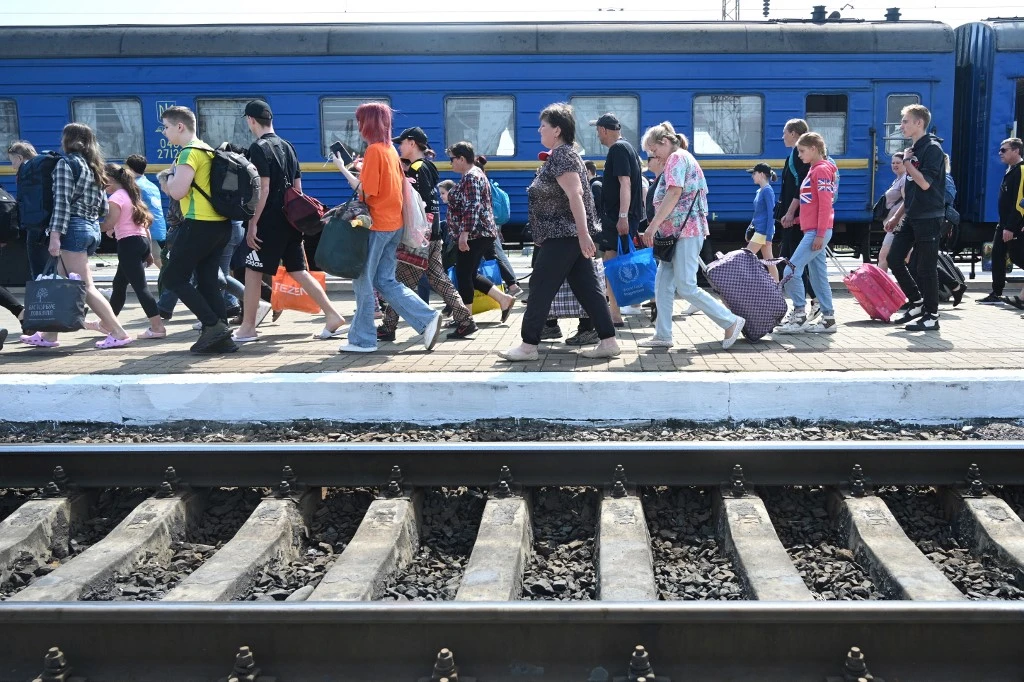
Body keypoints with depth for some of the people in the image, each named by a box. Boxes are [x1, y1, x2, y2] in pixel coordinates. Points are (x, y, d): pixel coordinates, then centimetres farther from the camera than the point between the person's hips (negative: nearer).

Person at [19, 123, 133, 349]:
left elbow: (62, 201, -16)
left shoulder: (66, 163, -6)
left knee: (86, 287, -7)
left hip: (74, 228, -9)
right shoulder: (94, 167, 16)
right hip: (92, 228, 9)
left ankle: (118, 333, -11)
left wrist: (55, 234, -19)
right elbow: (103, 208, 14)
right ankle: (49, 334, 17)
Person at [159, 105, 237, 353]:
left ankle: (213, 324, -9)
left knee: (174, 278, -2)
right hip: (220, 224, 9)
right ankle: (221, 337, 8)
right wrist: (173, 179, 15)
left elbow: (177, 191, -17)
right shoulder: (207, 150, 20)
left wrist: (171, 174, 1)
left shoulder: (189, 152, -11)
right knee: (208, 281, 10)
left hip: (200, 224, -9)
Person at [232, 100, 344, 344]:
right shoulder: (287, 146, 14)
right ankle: (333, 316, 5)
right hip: (290, 220, 8)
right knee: (298, 271, 10)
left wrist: (252, 223, -16)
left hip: (269, 221, -8)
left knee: (253, 272, 2)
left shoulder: (259, 148, -10)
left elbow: (263, 189, -17)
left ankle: (247, 328, 7)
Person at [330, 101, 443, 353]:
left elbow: (366, 190, -16)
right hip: (394, 224, 9)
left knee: (363, 282, 2)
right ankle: (427, 319, 4)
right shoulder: (390, 149, 12)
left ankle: (363, 340, 9)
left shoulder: (374, 150, -13)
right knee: (386, 281, 13)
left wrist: (343, 168, -8)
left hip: (376, 224, -8)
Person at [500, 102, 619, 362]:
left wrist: (583, 233, -30)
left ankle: (529, 345, 2)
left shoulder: (560, 156, -13)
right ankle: (608, 342, 6)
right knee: (587, 288, 7)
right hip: (568, 236, 10)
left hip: (562, 236, -10)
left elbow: (575, 195, -24)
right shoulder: (562, 155, 18)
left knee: (541, 287, -3)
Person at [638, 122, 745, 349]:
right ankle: (662, 335, 8)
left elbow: (674, 194, -19)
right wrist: (657, 227, 15)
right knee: (663, 284, 7)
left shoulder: (677, 157, -8)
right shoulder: (683, 159, 23)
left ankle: (731, 322, -2)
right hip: (679, 232, 11)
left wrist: (653, 226, -21)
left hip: (686, 231, -11)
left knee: (686, 287, -9)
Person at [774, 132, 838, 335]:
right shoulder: (814, 170, 18)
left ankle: (799, 316, -7)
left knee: (791, 271, -12)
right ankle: (828, 319, 11)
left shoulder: (822, 170, -10)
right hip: (811, 231, 10)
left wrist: (820, 234, -20)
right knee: (818, 277, 9)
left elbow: (825, 204, -16)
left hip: (817, 232, -10)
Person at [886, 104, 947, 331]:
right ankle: (916, 302, 20)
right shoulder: (914, 150, 13)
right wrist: (897, 215, 18)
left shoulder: (932, 149, -13)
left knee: (926, 268, -4)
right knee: (894, 259, 7)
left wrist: (907, 162, -13)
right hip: (911, 216, 9)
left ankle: (931, 316, 6)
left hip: (928, 217, -9)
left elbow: (925, 183, -23)